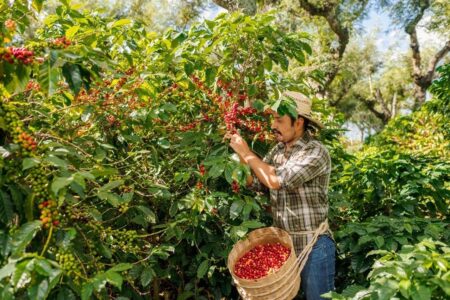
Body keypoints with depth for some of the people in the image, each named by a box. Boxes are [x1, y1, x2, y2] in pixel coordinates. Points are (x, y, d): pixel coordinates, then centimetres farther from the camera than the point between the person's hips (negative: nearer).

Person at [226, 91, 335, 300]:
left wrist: (247, 153, -18)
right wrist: (240, 154, -8)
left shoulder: (315, 152, -18)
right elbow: (255, 182, 4)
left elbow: (276, 180, -28)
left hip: (313, 247, -6)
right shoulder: (278, 150, 4)